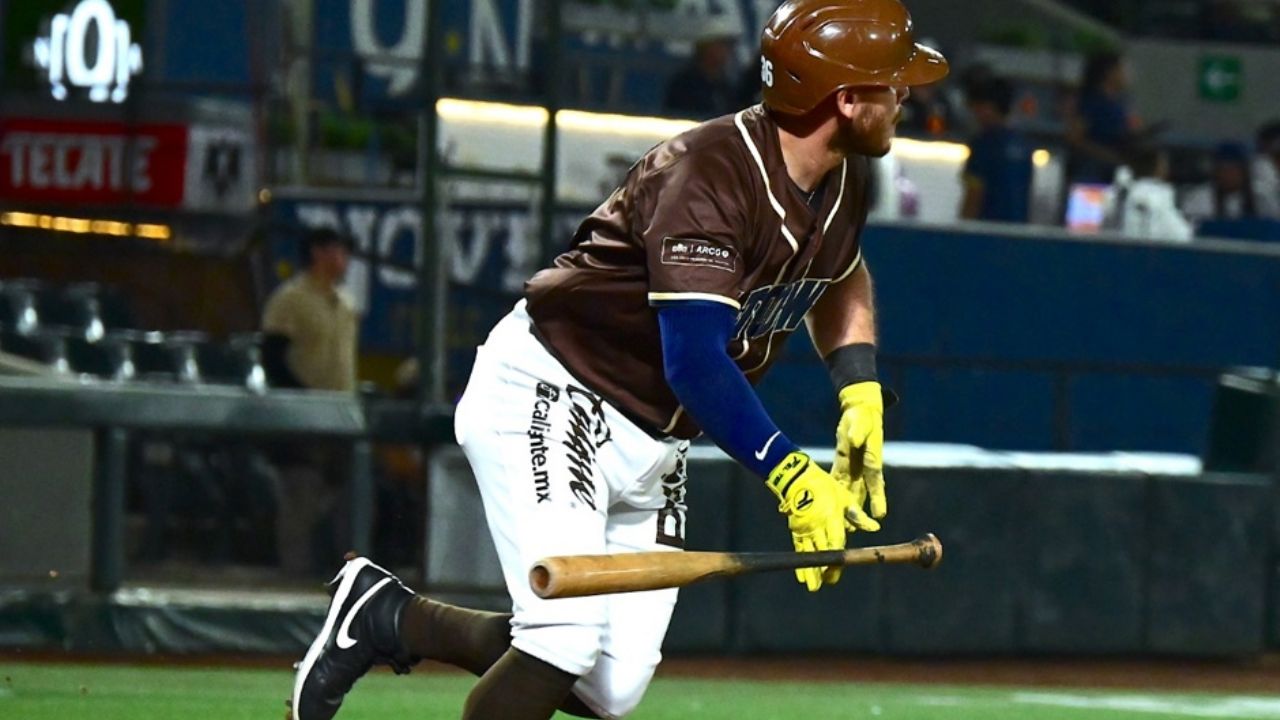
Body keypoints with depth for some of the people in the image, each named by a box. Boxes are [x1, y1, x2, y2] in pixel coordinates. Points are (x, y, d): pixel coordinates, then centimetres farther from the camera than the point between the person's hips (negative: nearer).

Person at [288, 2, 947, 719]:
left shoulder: (844, 183, 0)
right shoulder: (709, 175, -27)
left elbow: (843, 279, 24)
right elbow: (695, 363, -35)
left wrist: (861, 390, 7)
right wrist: (788, 473, -41)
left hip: (653, 439, 9)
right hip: (550, 397, -9)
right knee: (568, 638, -26)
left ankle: (386, 615, 16)